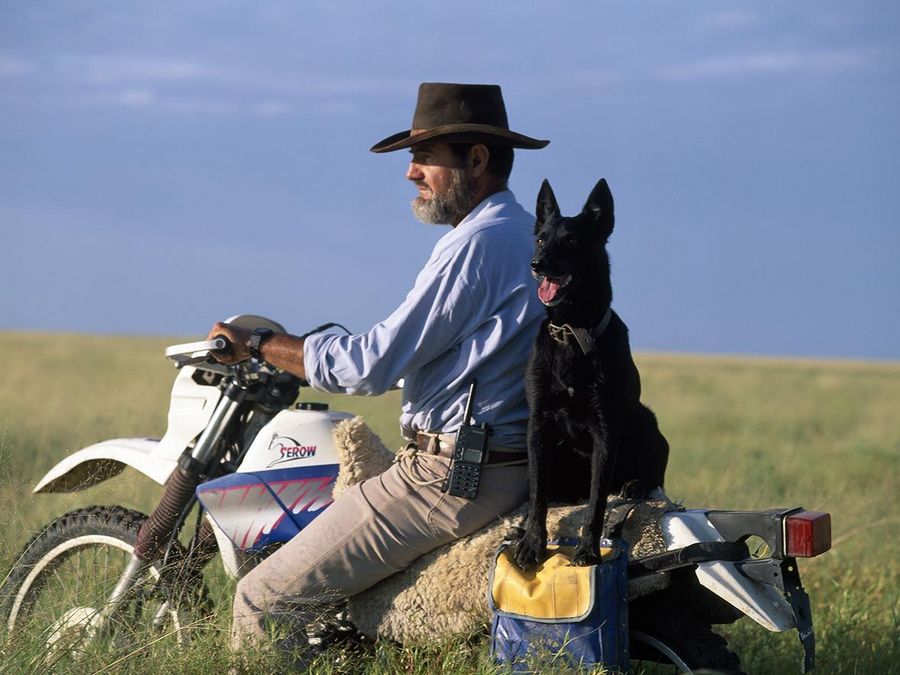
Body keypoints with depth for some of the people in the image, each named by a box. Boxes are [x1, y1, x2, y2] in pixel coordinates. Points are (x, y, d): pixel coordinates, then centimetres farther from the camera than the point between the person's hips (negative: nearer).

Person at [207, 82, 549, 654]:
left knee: (264, 601, -11)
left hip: (450, 476, -11)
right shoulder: (526, 232, 15)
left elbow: (375, 365, -18)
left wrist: (258, 345, -9)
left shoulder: (476, 244, -17)